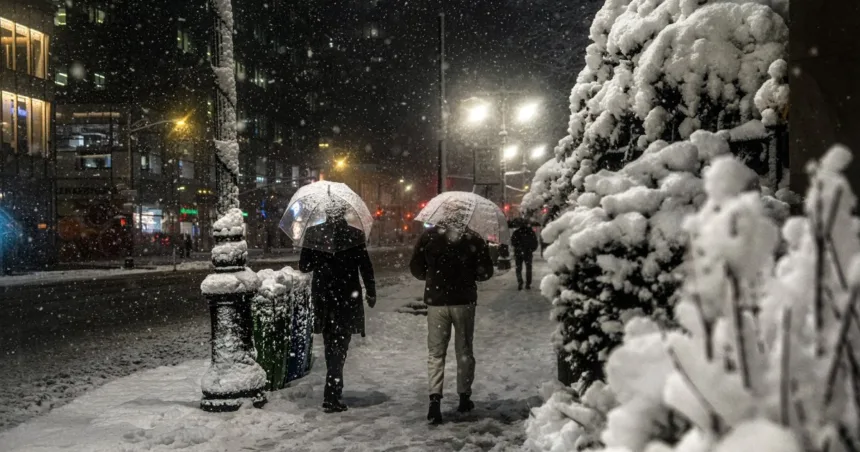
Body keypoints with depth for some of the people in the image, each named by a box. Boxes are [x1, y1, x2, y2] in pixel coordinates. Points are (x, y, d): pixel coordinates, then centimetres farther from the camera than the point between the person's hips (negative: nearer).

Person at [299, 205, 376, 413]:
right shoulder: (354, 235, -8)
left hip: (322, 297, 3)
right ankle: (332, 396, -3)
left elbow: (304, 266, 0)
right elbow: (365, 267, -5)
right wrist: (371, 293, 6)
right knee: (339, 346, 2)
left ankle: (334, 390, 29)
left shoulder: (313, 233, -4)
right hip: (347, 297, -2)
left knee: (330, 345, 18)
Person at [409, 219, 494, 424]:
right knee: (464, 351, 14)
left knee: (436, 352, 6)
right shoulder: (474, 240, -5)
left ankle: (435, 398, -9)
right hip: (464, 301, 0)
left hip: (436, 301, 0)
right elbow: (485, 272, -4)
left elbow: (416, 268, 1)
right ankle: (464, 397, 21)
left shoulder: (428, 236, -3)